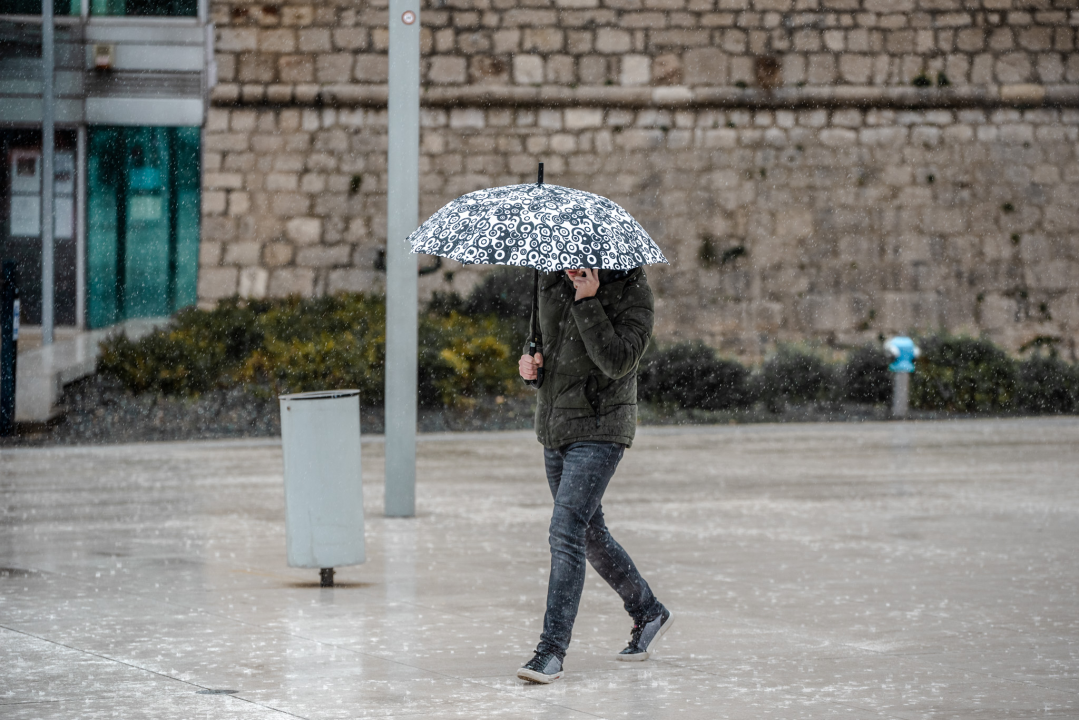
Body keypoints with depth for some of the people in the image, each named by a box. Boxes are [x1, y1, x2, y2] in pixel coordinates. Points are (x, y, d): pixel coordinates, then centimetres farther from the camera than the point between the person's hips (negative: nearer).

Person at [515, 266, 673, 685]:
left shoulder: (632, 291, -14)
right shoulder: (553, 280, 5)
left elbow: (618, 361, -26)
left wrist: (588, 302, -29)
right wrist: (531, 360, -1)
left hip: (599, 430, -8)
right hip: (554, 428, 8)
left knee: (566, 531, -17)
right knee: (590, 534, 17)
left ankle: (552, 650, -18)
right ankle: (647, 613, 37)